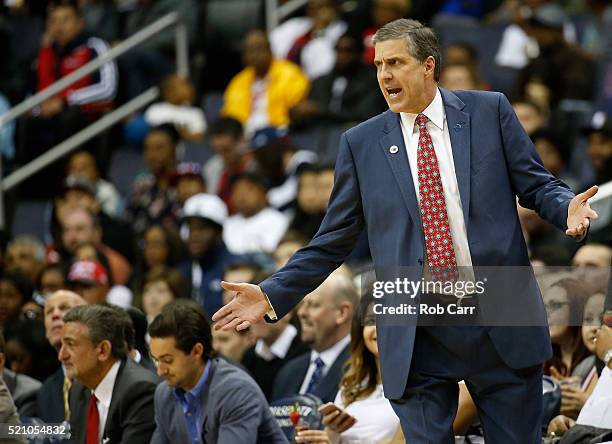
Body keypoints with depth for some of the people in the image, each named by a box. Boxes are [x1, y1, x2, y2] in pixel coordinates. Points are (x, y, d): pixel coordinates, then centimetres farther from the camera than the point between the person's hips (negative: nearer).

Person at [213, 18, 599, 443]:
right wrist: (273, 294, 1)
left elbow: (536, 184, 7)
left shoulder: (489, 111, 4)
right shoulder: (361, 144, 7)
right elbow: (334, 240, 10)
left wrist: (568, 208, -16)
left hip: (500, 324, 0)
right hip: (417, 338, 1)